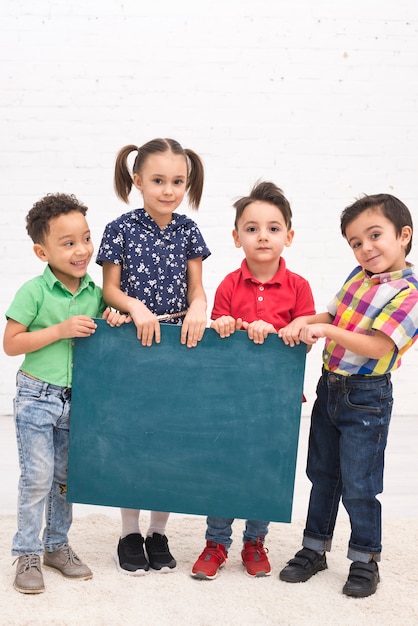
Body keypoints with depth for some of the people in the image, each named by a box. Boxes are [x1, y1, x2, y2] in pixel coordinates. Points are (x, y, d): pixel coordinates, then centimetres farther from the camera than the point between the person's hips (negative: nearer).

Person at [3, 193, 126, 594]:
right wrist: (61, 330, -20)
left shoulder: (95, 293, 2)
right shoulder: (33, 291, -12)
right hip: (37, 397, -5)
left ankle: (57, 545, 29)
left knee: (66, 477, 14)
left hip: (77, 399, 5)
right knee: (37, 476, -5)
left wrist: (110, 324, -7)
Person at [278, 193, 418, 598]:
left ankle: (365, 560, 21)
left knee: (358, 485, 3)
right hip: (330, 387, 7)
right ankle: (315, 548, 31)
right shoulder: (358, 276, 5)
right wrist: (303, 322, -4)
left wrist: (327, 331, -29)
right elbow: (332, 314, 15)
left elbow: (377, 346, -25)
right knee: (321, 474, 16)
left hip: (366, 399, -7)